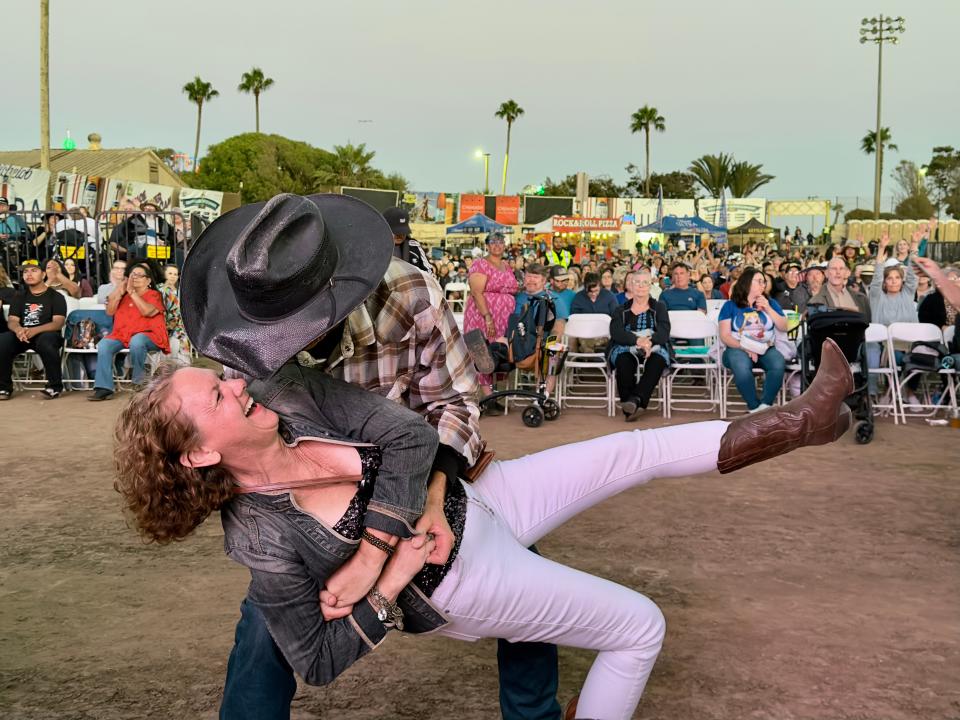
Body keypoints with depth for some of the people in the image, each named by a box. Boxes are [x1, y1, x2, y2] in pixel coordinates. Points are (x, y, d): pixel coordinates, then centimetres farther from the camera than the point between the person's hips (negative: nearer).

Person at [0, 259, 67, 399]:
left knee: (45, 342, -39)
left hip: (46, 334, -4)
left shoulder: (56, 297, 6)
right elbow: (12, 321, 7)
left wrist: (34, 330, -25)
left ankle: (55, 387, -24)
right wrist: (19, 330, -20)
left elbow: (58, 323, -7)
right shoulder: (19, 298, 19)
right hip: (22, 335, 4)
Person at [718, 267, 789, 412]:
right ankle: (755, 408, -30)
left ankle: (765, 406, -30)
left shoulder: (770, 303, 18)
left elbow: (784, 328, 8)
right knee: (741, 367, -38)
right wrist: (745, 348, -16)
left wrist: (768, 309, -3)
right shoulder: (730, 305, 8)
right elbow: (725, 336, -1)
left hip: (766, 349, 3)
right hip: (738, 349, -2)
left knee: (778, 364, -33)